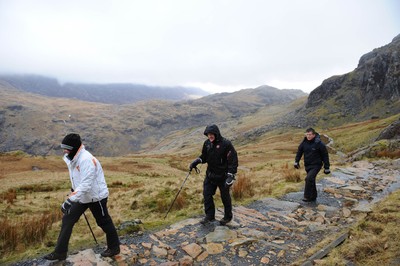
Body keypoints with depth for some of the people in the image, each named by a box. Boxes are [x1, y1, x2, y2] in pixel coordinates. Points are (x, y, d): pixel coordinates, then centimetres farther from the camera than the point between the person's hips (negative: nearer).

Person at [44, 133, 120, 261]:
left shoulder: (87, 160, -29)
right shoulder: (72, 158, 1)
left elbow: (86, 184, -34)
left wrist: (70, 200, -36)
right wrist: (73, 196, 20)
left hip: (96, 197, -8)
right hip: (82, 196, 8)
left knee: (104, 222, 8)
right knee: (67, 220, 7)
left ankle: (114, 247, 28)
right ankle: (60, 252, 20)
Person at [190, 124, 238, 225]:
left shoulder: (226, 144, -17)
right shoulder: (207, 143, 1)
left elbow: (233, 160, -16)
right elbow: (204, 156, 14)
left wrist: (231, 175, -21)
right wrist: (196, 161, -6)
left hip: (223, 176, -5)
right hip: (210, 174, 6)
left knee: (225, 196, 8)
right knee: (207, 194, 5)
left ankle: (228, 217, 29)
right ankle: (209, 216, 21)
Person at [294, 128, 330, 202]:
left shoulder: (319, 144, -13)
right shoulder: (304, 143, 0)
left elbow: (325, 156, -6)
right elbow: (299, 151, 13)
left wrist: (326, 167, -4)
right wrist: (296, 161, 4)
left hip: (316, 165, -5)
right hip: (307, 165, 6)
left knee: (309, 178, -22)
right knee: (311, 180, 14)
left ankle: (307, 196, -14)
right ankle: (313, 197, 29)